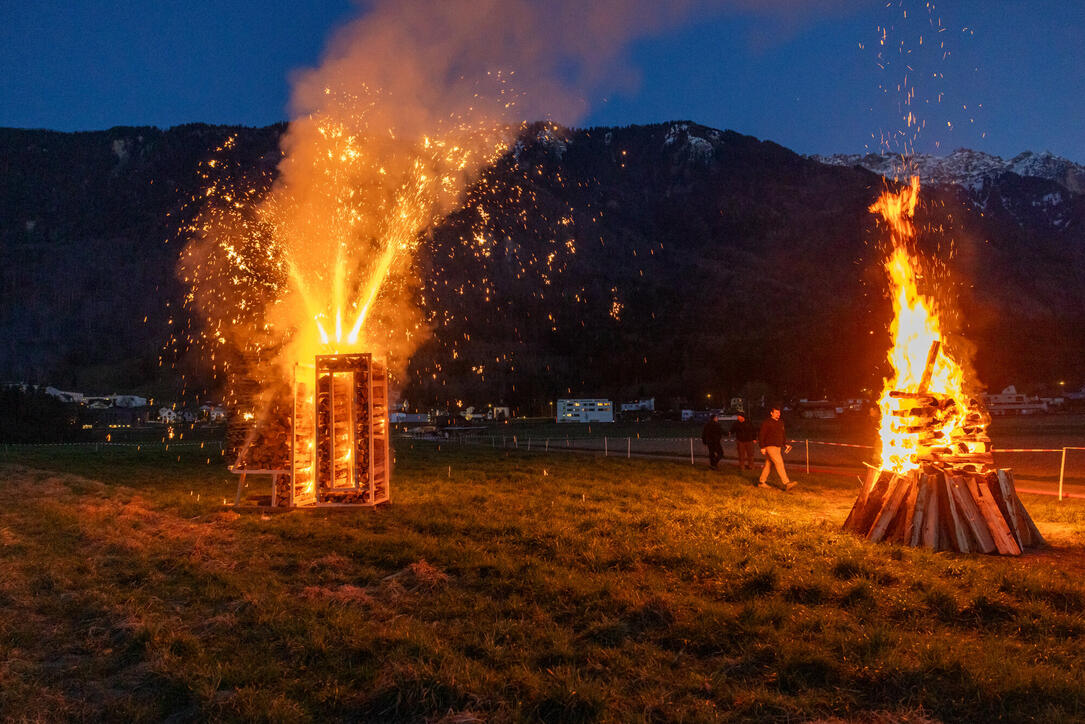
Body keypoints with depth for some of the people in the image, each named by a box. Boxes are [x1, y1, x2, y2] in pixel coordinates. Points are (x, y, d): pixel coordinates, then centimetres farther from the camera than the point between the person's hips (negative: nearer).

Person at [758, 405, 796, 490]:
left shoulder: (780, 422, 15)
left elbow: (783, 434, 24)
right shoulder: (766, 423, -9)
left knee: (768, 464, 12)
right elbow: (761, 435, -9)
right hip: (770, 446, -8)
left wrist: (785, 444, 10)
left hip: (778, 447, 8)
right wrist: (762, 447, -13)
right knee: (779, 463, -16)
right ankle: (786, 483, -21)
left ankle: (761, 481, 21)